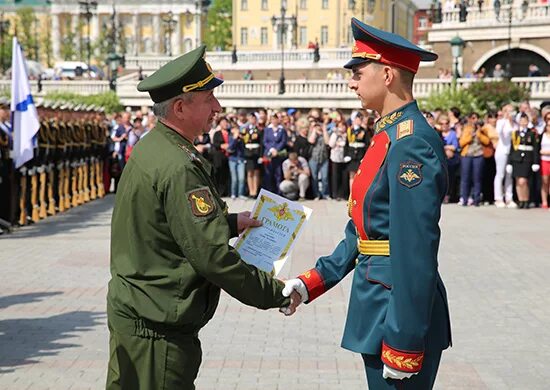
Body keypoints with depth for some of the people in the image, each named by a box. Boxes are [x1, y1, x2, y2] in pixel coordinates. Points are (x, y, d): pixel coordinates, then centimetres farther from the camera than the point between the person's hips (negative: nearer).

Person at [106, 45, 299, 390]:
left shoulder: (149, 148, 8)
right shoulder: (179, 168, -22)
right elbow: (213, 257, -24)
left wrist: (231, 222, 17)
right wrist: (277, 293, -14)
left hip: (128, 310, 10)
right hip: (159, 328, -10)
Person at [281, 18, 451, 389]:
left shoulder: (411, 143, -19)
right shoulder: (389, 136, 12)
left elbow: (416, 253, -23)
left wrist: (403, 343, -22)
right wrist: (314, 280, 10)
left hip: (399, 311, -10)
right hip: (379, 304, 10)